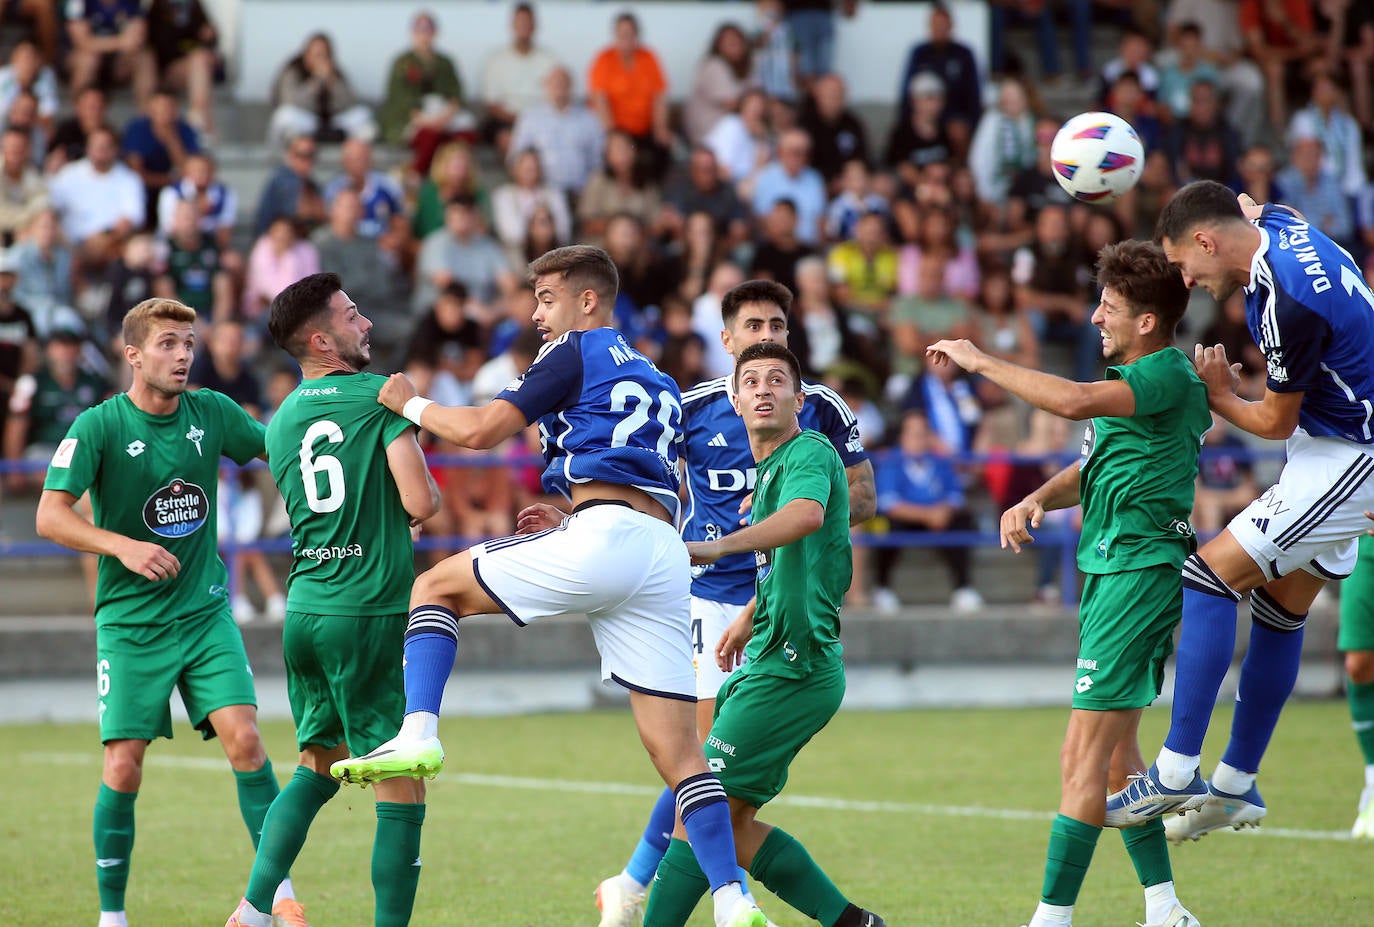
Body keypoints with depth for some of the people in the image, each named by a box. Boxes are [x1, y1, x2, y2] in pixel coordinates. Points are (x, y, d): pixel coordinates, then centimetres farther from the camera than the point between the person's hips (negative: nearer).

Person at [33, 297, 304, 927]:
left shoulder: (211, 413, 2)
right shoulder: (99, 426, -10)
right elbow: (49, 517, -16)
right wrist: (123, 546, -29)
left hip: (205, 613, 3)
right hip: (129, 622, -3)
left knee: (243, 738, -13)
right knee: (123, 767, -7)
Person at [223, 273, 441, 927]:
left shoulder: (279, 423, 13)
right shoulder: (380, 394, -7)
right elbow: (420, 503, -13)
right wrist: (430, 490, 8)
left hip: (304, 610, 7)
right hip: (371, 610, -7)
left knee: (317, 764, 20)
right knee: (402, 786, -1)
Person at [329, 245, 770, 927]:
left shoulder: (576, 354, 8)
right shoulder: (656, 381, 31)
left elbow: (478, 431, 0)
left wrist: (410, 404, 17)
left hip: (605, 537, -7)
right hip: (665, 552, 7)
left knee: (435, 586, 11)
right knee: (675, 749, 3)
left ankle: (418, 736, -8)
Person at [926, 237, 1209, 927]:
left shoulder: (1170, 375, -14)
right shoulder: (1138, 379, 18)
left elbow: (1074, 402, -29)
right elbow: (1094, 467, 26)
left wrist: (980, 362, -18)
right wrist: (1034, 501, 5)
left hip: (1139, 572, -11)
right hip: (1111, 569, 11)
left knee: (1086, 755, -12)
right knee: (1113, 754, 13)